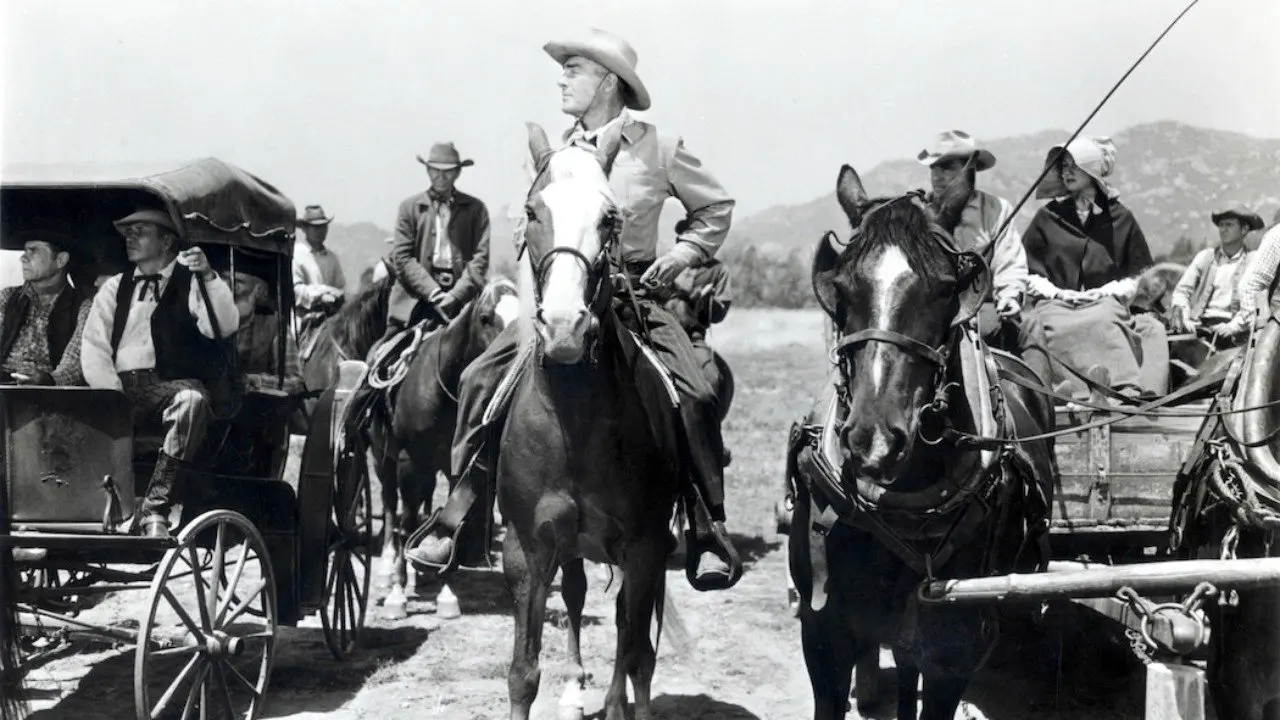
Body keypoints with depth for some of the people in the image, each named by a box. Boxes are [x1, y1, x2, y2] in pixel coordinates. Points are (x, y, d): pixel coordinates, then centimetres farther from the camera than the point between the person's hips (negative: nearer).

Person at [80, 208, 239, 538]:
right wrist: (113, 396, -6)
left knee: (192, 399, -37)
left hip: (172, 384, -3)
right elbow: (94, 347, 11)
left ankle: (155, 508, -38)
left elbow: (223, 326, -6)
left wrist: (208, 277, -21)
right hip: (122, 385, 3)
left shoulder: (191, 283, 13)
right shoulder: (115, 288, 23)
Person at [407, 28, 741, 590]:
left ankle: (711, 532, -8)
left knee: (695, 398, -21)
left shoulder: (660, 149, 0)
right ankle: (456, 519, -3)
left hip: (634, 295, -3)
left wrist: (681, 255, -4)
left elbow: (715, 209, 10)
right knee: (481, 379, -12)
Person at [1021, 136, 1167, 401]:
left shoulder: (1120, 218, 16)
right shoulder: (1048, 217, 16)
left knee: (1103, 320, -38)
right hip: (1055, 304, 0)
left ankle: (1130, 390, -51)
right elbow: (1027, 268, 15)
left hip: (1105, 302, 0)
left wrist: (1110, 290, -1)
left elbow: (1139, 271, 16)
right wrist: (1054, 291, -2)